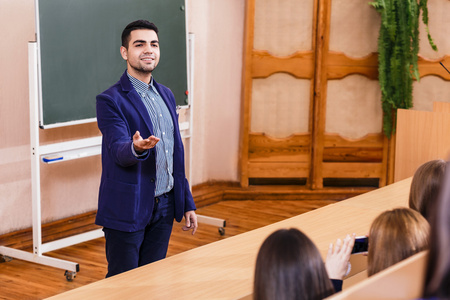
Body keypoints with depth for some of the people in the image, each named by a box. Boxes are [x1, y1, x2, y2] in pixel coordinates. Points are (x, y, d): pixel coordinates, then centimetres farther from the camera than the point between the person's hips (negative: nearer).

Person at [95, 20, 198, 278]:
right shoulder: (111, 100, -10)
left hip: (164, 207, 6)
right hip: (128, 210, -6)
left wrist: (187, 203, 15)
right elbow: (118, 151, -23)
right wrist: (137, 148, -47)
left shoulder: (166, 95, 12)